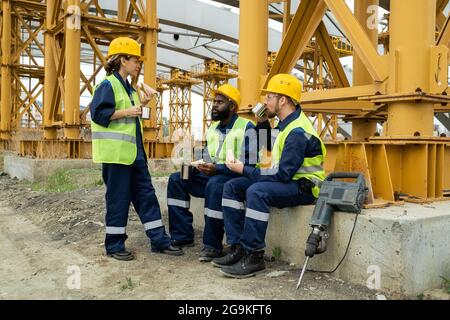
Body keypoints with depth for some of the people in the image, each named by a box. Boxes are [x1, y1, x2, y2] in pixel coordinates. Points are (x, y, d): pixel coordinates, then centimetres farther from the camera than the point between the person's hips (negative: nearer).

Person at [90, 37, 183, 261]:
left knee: (146, 195, 9)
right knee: (118, 199, -1)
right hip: (115, 152, -9)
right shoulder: (108, 84, -8)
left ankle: (159, 240, 15)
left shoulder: (129, 88, 19)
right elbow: (98, 113, -18)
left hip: (134, 152, 9)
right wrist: (126, 112, -19)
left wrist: (141, 105, 12)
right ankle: (114, 245, 13)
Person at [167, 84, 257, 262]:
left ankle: (212, 245, -26)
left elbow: (249, 164, -20)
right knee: (176, 179, -6)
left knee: (214, 185, -38)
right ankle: (182, 236, -6)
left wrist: (217, 169, -29)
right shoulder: (212, 129, 15)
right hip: (212, 175, 8)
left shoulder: (246, 127, -9)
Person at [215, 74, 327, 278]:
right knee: (232, 187, 0)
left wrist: (245, 170, -20)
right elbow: (268, 145, 25)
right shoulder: (287, 123, 9)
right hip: (286, 181, 10)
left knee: (257, 192, -36)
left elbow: (283, 174, -26)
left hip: (303, 187, -10)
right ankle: (238, 249, -3)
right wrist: (263, 122, 8)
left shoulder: (298, 132, -22)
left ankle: (253, 256, -24)